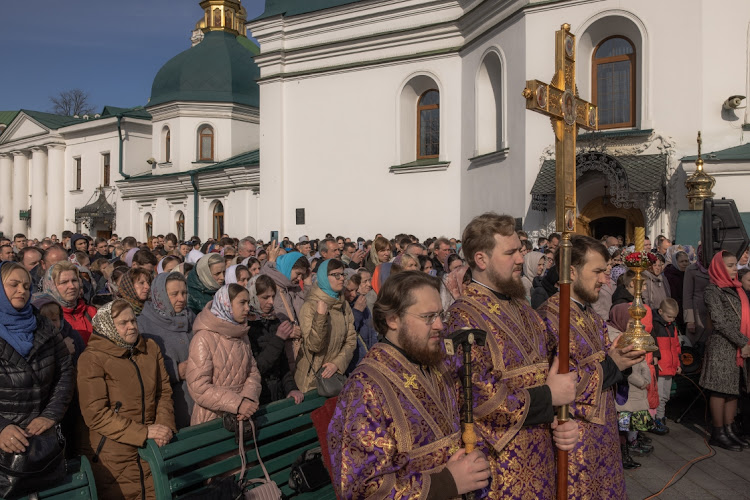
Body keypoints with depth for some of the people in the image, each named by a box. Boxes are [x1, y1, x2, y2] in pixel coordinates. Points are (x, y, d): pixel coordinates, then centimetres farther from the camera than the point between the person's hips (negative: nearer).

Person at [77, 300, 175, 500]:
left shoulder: (151, 348, 6)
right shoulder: (92, 359, -10)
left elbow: (164, 392, 10)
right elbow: (96, 414, -15)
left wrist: (164, 425, -8)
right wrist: (144, 432, -18)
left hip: (151, 449, 5)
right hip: (112, 458, -4)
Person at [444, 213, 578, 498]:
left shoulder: (521, 307, 8)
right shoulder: (466, 317, -18)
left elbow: (547, 374, 13)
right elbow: (477, 399, -25)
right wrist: (548, 397, -15)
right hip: (498, 466, -7)